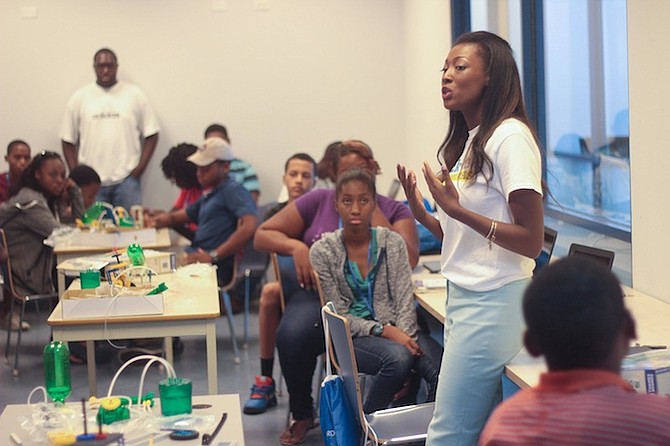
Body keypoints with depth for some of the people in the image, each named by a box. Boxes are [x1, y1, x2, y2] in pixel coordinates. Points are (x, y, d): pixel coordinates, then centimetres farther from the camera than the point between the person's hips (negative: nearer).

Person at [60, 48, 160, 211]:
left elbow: (151, 135, 6)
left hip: (126, 179, -1)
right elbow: (68, 140, 9)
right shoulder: (80, 98, 7)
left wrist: (140, 167, -4)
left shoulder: (134, 95, 5)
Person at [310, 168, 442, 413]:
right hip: (354, 336, -2)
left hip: (398, 329, 2)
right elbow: (339, 315, -4)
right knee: (397, 358, -35)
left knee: (443, 370, -28)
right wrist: (383, 331, -17)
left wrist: (404, 336, -18)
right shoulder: (322, 251, 0)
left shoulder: (392, 242, 6)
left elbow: (405, 300, 2)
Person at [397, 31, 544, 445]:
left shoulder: (511, 137, -12)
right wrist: (421, 212, 1)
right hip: (463, 297, 8)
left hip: (495, 302, -8)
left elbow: (531, 241, -17)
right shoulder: (465, 141, 14)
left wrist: (456, 209, -22)